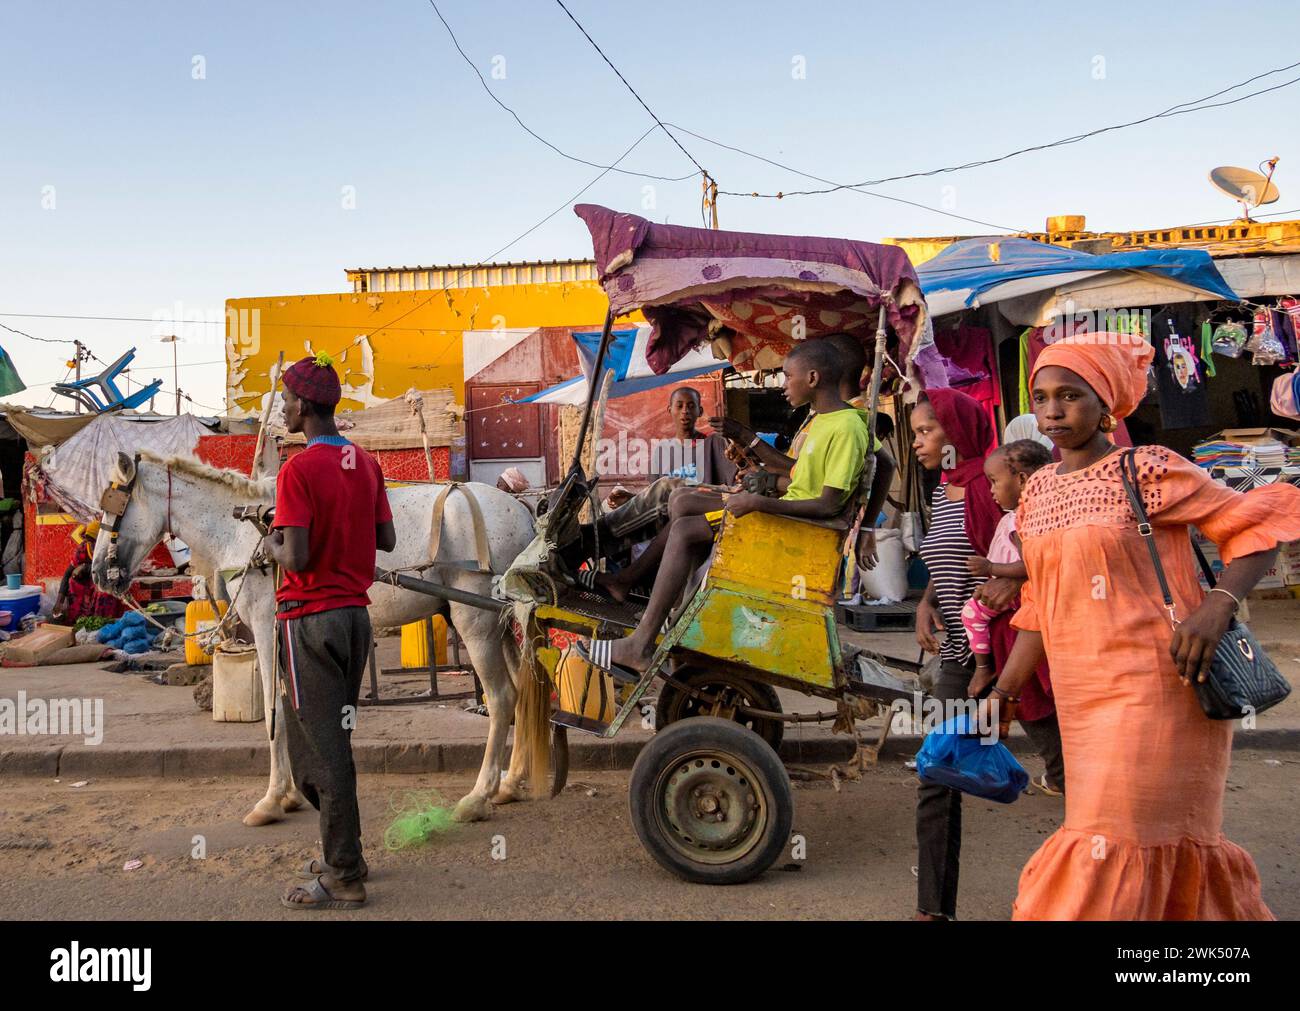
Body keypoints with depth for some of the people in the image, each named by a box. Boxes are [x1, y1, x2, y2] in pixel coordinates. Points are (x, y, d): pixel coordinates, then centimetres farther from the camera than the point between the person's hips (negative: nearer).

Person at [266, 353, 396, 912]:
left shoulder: (298, 470, -16)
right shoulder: (366, 463, 6)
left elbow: (295, 558, -22)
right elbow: (386, 538, 10)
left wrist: (272, 546, -2)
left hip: (310, 619, -8)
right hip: (355, 614, 8)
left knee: (320, 748, 1)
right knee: (334, 739, 19)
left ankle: (343, 878, 10)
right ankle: (343, 854, 30)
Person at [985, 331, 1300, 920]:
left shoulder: (1147, 472, -9)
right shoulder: (1037, 492, 10)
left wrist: (1217, 606, -23)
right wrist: (1005, 689, 13)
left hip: (1154, 688, -6)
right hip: (1080, 696, 6)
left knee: (1113, 839, -3)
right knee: (1165, 838, 16)